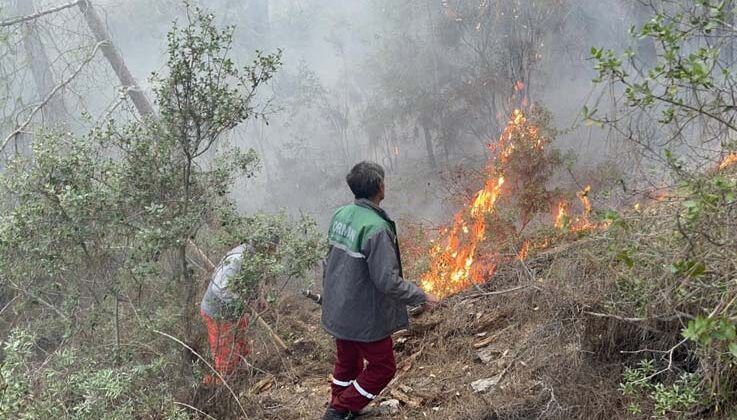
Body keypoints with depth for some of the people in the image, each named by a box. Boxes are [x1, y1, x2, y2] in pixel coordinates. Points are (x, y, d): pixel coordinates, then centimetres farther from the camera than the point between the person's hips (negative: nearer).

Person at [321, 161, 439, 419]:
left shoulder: (340, 215, -3)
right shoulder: (376, 228, -27)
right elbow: (387, 281, -28)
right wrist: (421, 297, -15)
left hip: (338, 311, 8)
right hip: (364, 317, -8)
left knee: (347, 363, 25)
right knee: (382, 367, 13)